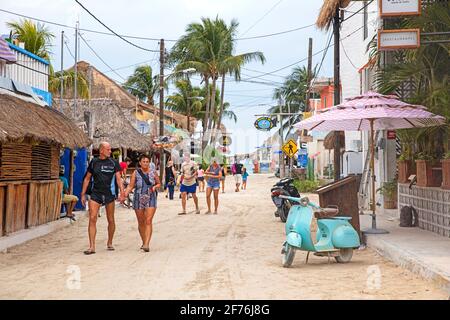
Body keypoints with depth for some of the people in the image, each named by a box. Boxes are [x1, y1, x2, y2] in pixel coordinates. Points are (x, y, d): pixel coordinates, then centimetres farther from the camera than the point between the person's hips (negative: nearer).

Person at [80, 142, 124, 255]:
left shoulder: (113, 163, 3)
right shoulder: (93, 162, 7)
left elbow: (118, 178, -1)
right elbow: (87, 179, 12)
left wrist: (122, 192, -13)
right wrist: (83, 194, 8)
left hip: (109, 194, 0)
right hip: (95, 194, 0)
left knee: (111, 220, 8)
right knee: (92, 219, -10)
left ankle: (109, 243, 27)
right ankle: (92, 247, -9)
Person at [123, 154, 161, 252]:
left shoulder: (153, 172, 3)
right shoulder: (136, 173, 0)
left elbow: (159, 184, 14)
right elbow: (130, 186, -3)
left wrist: (155, 187, -8)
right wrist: (125, 193, -20)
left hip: (151, 200, -1)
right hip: (138, 200, 1)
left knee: (148, 221, -13)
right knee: (141, 222, 10)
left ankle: (147, 244, -18)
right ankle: (144, 242, 27)